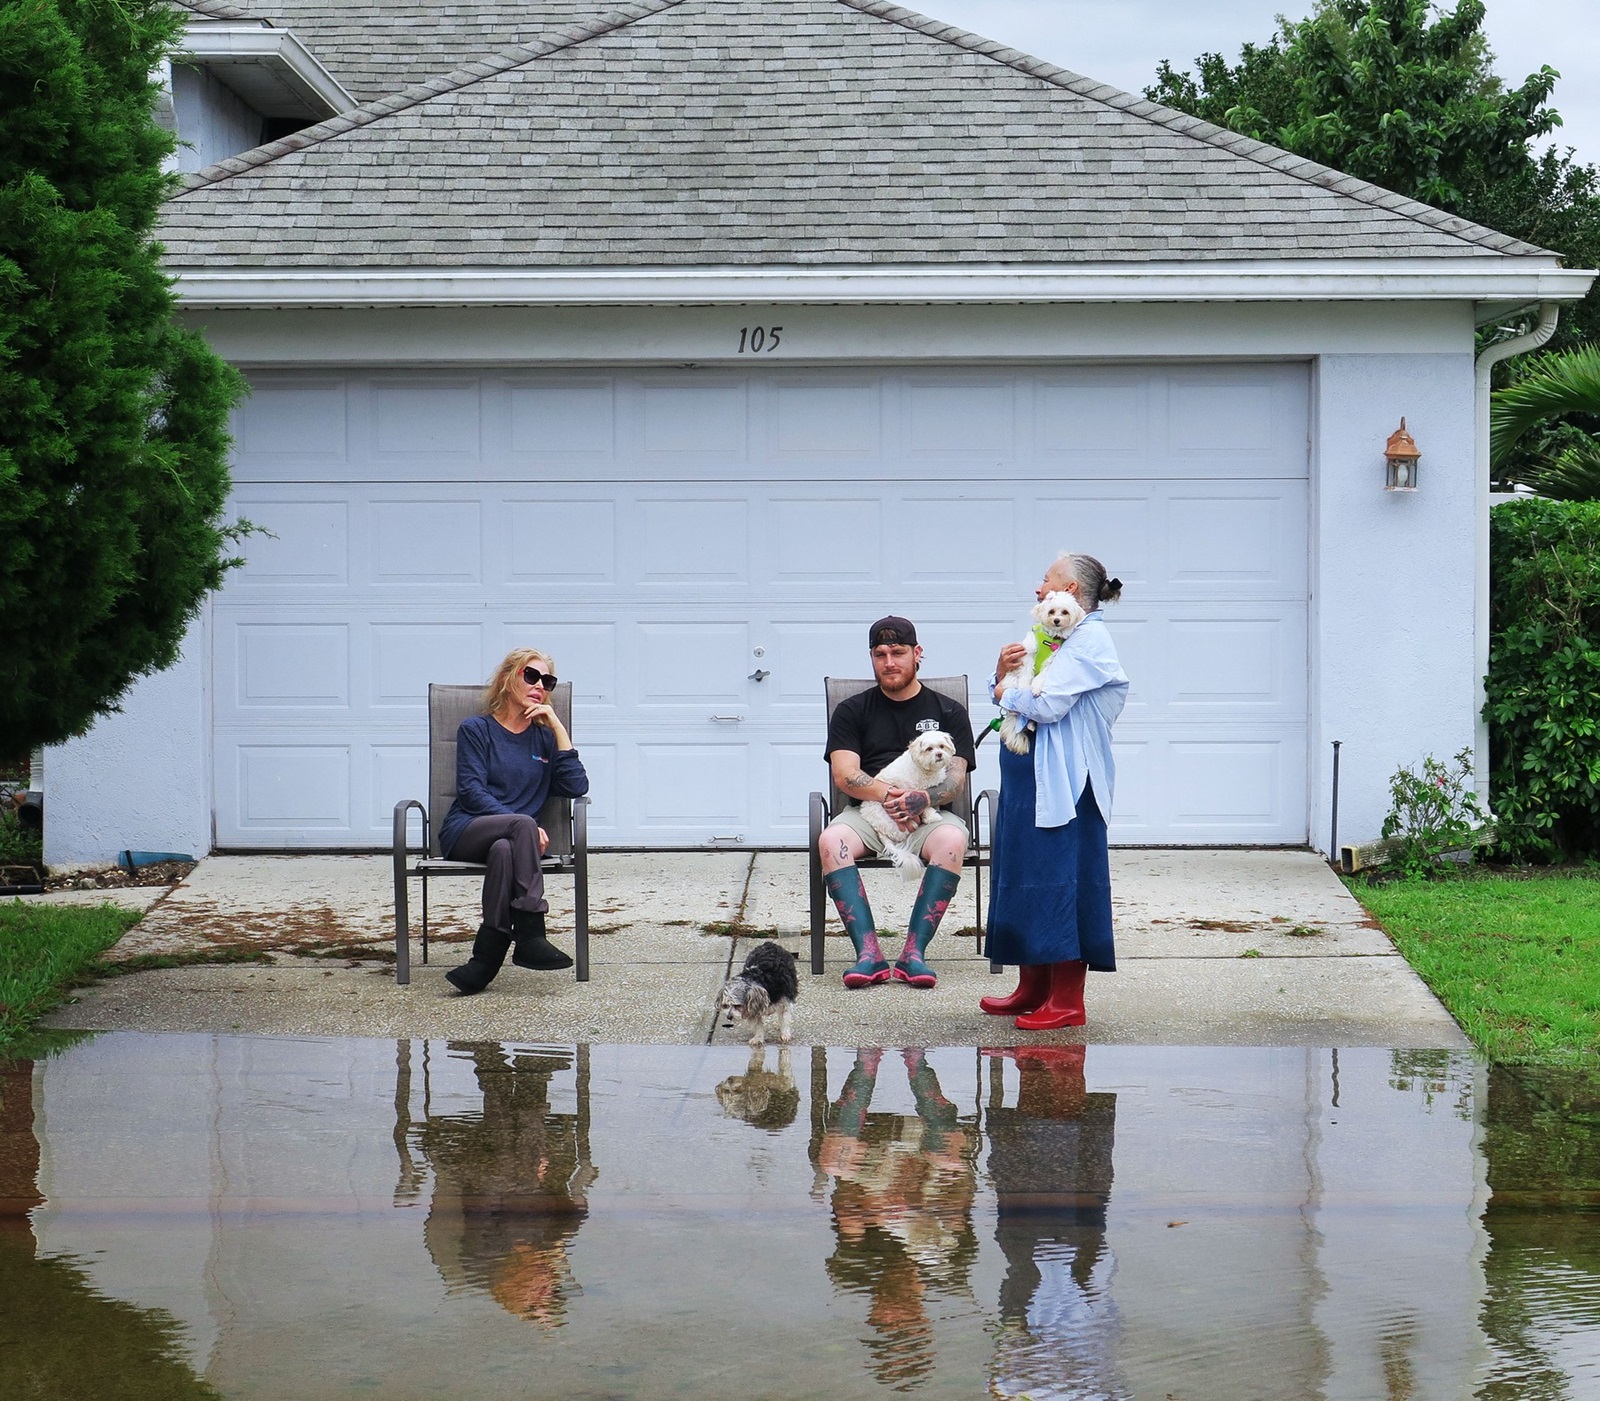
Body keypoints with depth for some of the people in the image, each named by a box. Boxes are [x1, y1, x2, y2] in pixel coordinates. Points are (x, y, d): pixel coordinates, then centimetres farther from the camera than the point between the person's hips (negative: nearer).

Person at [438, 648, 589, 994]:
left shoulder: (544, 737, 19)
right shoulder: (476, 729, 10)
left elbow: (576, 787, 3)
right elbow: (471, 792, -3)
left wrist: (558, 727, 1)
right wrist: (522, 823, -18)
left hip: (509, 839, 2)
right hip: (464, 833, -2)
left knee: (504, 850, -37)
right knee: (522, 826, -35)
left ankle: (486, 959, -42)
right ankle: (531, 937, -41)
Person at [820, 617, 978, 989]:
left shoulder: (949, 711, 14)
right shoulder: (852, 711, 14)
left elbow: (955, 778, 2)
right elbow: (844, 774, 0)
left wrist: (922, 799, -20)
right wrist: (889, 796, -18)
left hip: (928, 814, -1)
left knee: (951, 840, -35)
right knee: (831, 840, -33)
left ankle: (914, 952, -34)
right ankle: (868, 953, -36)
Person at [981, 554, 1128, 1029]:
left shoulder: (1088, 638, -11)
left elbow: (1046, 704, -21)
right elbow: (1010, 696, 19)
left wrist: (1005, 692, -4)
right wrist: (1003, 671, -1)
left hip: (1062, 782, -10)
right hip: (1028, 777, 10)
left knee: (1060, 880, -8)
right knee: (1023, 876, 13)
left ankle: (1067, 1001, -5)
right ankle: (1034, 988, 21)